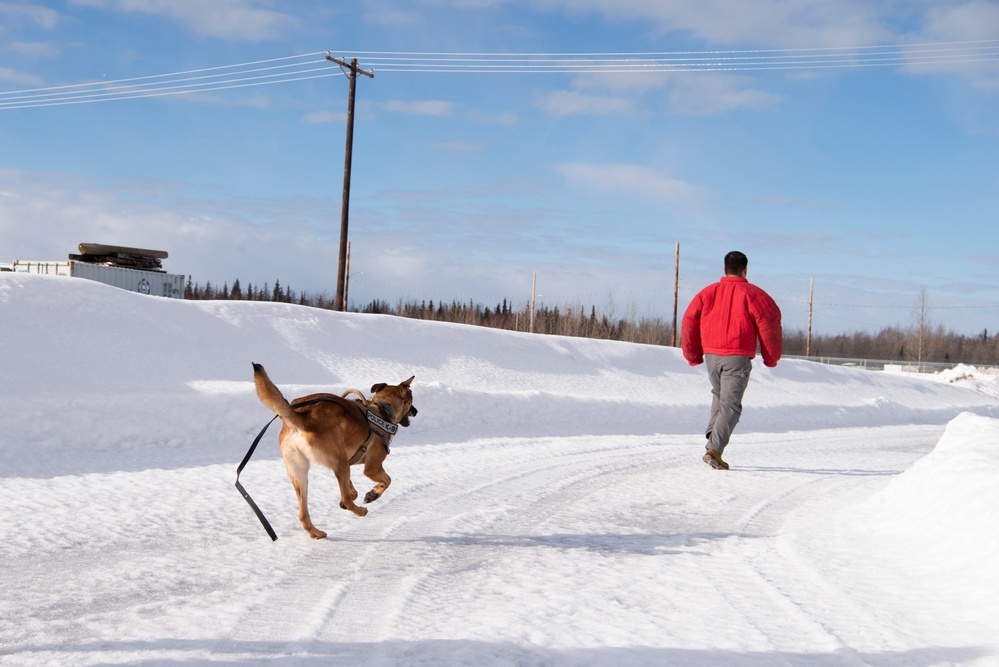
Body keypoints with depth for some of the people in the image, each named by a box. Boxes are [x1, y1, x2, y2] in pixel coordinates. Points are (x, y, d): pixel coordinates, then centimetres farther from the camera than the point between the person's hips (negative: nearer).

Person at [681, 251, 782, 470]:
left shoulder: (707, 293, 9)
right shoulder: (752, 294, -2)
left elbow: (689, 322, 8)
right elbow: (769, 321, -7)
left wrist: (693, 356, 18)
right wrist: (771, 358, 5)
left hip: (712, 356, 4)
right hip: (738, 358, -4)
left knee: (719, 395, 27)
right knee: (730, 404, -3)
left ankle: (712, 436, 15)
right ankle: (714, 449, -17)